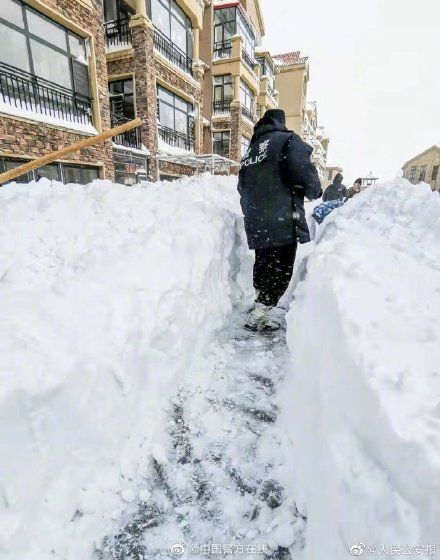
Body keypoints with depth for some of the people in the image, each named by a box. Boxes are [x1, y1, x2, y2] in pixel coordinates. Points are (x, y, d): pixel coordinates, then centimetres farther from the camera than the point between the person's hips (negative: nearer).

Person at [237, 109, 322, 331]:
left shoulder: (252, 149, 21)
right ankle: (260, 313, -6)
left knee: (263, 264, 18)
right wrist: (315, 190, 5)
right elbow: (304, 172, -14)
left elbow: (243, 187, 22)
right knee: (282, 268, -3)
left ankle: (263, 306, 30)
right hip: (282, 221, -7)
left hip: (256, 224, 8)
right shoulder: (288, 140, -1)